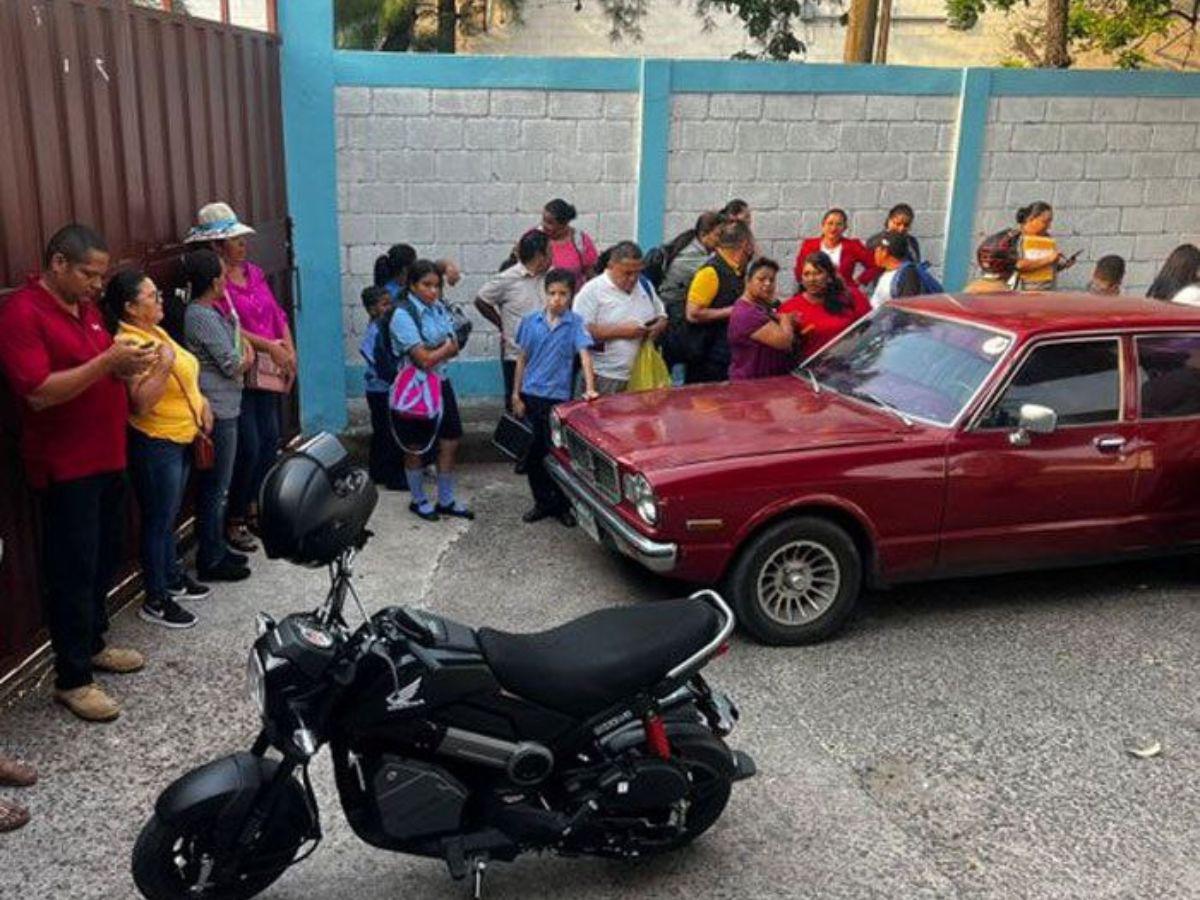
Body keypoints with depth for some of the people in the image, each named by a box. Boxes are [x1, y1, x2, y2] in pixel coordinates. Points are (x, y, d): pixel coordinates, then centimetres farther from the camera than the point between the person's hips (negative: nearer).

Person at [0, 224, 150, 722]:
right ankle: (72, 679, 8)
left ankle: (92, 644, 33)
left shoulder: (86, 307, 12)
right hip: (65, 468, -8)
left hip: (108, 457, 8)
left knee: (105, 559, 17)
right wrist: (107, 361, -27)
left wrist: (126, 365, -1)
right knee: (73, 571, -2)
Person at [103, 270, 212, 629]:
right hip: (155, 445, -9)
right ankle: (155, 601, 12)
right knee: (158, 522, 1)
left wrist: (200, 404, 12)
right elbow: (141, 402, -27)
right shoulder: (130, 344, -20)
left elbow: (183, 379, 23)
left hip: (180, 440, 9)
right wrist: (163, 365, -32)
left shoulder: (154, 331, 9)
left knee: (169, 517, 22)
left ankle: (173, 577, 37)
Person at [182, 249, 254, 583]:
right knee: (216, 488, -1)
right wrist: (247, 353, 2)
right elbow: (236, 364, -17)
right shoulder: (203, 316, -19)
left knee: (214, 485, 18)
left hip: (222, 408, 10)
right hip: (217, 411, -10)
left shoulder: (208, 310, 11)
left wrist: (242, 353, -6)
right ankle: (210, 561, 9)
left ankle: (216, 549, 29)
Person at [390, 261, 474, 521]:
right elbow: (423, 359, -22)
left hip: (441, 383, 6)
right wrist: (445, 348, -6)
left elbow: (454, 349, 1)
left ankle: (446, 501, 22)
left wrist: (433, 353, -16)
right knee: (416, 448, 8)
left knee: (450, 443, 8)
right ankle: (419, 500, 27)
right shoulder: (403, 315, -16)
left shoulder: (439, 308, 5)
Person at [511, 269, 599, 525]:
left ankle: (562, 505, 19)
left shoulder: (575, 323, -4)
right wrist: (516, 395, 6)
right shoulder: (530, 321, 2)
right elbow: (522, 359, 8)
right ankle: (543, 502, 25)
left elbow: (585, 355, -13)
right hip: (531, 396, 3)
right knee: (534, 453, 10)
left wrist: (590, 389, -26)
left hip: (558, 397, -3)